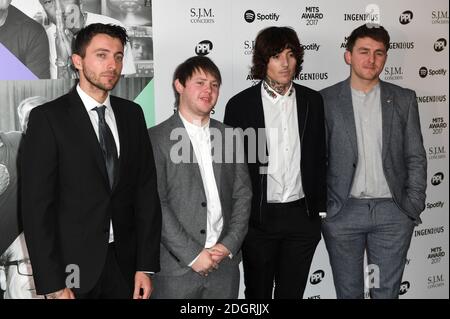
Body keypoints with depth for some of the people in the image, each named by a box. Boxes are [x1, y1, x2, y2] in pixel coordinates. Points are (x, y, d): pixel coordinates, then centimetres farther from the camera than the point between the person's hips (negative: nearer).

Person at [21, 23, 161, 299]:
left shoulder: (132, 114, 6)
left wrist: (146, 266, -2)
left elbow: (147, 191, 4)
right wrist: (52, 285, -13)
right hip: (72, 267, -4)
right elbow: (36, 205, -9)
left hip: (125, 266, 4)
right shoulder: (48, 117, -8)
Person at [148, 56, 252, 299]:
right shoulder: (156, 138, -4)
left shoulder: (230, 136, 9)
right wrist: (192, 255, -12)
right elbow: (155, 204, -10)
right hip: (177, 268, -3)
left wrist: (229, 245, -4)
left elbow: (243, 194, 8)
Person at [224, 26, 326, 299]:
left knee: (292, 292, 14)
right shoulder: (240, 104, -5)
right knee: (258, 293, 13)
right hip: (258, 217, -2)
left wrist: (320, 207, 8)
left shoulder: (312, 100, 3)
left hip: (302, 216, 2)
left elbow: (319, 157, 10)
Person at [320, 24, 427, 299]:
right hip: (343, 212, -1)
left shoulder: (404, 99, 5)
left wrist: (414, 204, -2)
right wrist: (323, 205, -4)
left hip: (393, 212, 1)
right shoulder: (326, 100, 0)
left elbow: (416, 157, 6)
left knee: (387, 291, 8)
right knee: (348, 291, 10)